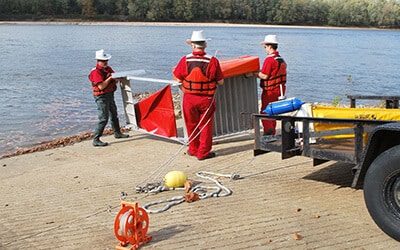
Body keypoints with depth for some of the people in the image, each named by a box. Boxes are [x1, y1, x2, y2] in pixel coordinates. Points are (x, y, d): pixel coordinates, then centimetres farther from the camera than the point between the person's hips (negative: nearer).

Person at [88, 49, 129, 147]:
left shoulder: (108, 68, 9)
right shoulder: (96, 72, -18)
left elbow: (115, 79, 17)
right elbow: (101, 86, -26)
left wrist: (116, 79, -6)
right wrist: (110, 78, -21)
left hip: (110, 95, 9)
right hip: (101, 97, -9)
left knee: (114, 115, 22)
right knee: (103, 118, -12)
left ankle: (117, 133, 41)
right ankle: (96, 140, -10)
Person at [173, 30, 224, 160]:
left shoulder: (185, 60, -10)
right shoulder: (213, 61, -12)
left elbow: (178, 79, -1)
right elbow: (220, 82, -7)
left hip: (189, 98, 1)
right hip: (207, 99, -1)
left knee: (192, 125, 18)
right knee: (205, 125, 11)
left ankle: (193, 149, 30)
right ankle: (203, 152, 15)